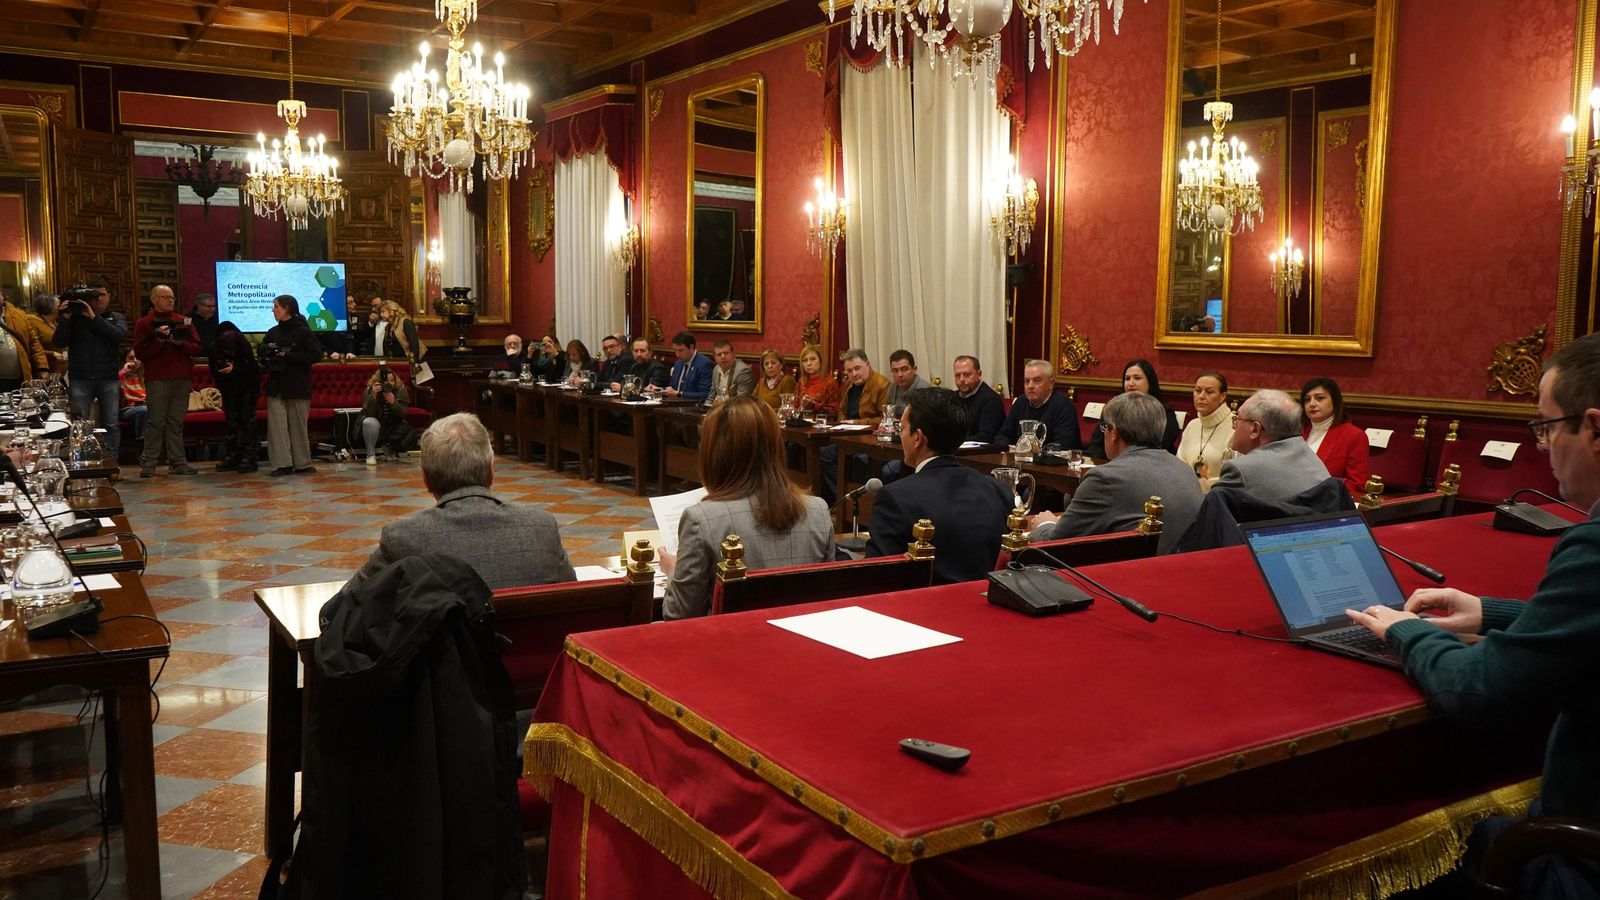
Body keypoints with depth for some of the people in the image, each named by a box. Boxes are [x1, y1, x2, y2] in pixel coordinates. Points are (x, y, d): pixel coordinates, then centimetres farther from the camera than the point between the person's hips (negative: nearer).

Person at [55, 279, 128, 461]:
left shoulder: (116, 318, 11)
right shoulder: (75, 316, 9)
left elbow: (120, 335, -12)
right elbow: (59, 343, 1)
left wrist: (93, 317, -17)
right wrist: (65, 318, -10)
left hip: (108, 378, 0)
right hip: (80, 379, 0)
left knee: (111, 425, 0)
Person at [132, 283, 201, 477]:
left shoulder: (184, 321, 15)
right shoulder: (144, 324, 4)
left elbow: (196, 346, 8)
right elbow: (140, 352, -5)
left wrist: (180, 343, -10)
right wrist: (159, 340, -16)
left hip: (182, 378, 4)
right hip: (157, 379, -4)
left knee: (176, 422, 6)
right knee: (156, 421, -4)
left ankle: (177, 462, 8)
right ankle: (148, 463, 1)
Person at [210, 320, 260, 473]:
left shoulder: (245, 347, -26)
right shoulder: (215, 349, -18)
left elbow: (251, 371, -23)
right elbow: (214, 372, -7)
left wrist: (234, 370, -36)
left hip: (248, 386, -3)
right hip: (229, 388, 3)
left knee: (247, 419, -8)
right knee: (231, 420, 4)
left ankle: (249, 458, -8)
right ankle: (231, 457, 7)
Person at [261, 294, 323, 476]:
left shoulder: (303, 331, -4)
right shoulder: (273, 333, 11)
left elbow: (316, 355, -12)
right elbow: (262, 356, 19)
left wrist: (288, 356, -15)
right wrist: (268, 357, -6)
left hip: (298, 387, -5)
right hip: (276, 386, 5)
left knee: (298, 426, 1)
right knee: (276, 425, -1)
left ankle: (302, 463, 11)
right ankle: (282, 464, 1)